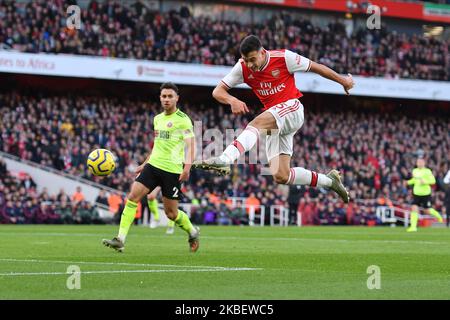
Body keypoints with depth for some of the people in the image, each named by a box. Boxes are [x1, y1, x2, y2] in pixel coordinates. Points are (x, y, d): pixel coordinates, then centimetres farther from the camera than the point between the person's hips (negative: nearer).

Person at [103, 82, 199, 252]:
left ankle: (192, 232, 31)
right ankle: (120, 239, -13)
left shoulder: (183, 119, -7)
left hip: (172, 169, -6)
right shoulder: (157, 119, 16)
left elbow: (190, 144, -16)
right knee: (133, 196, -11)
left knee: (171, 213, 1)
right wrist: (145, 163, 29)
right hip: (153, 165, 6)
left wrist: (187, 166, -31)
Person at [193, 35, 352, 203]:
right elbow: (217, 91, -3)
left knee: (256, 123, -35)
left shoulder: (284, 58, -11)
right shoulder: (243, 68, -1)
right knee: (281, 176, -5)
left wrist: (343, 80, 14)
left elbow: (316, 67, 3)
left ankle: (225, 159, -56)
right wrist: (232, 101, -26)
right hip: (275, 126, 6)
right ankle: (329, 180, 12)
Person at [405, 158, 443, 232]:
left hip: (425, 194, -4)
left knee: (427, 210, 5)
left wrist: (424, 181, -27)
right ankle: (413, 226, -11)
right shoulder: (415, 171, 6)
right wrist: (409, 182, 5)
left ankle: (438, 215, 38)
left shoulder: (427, 171, -10)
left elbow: (433, 181, -13)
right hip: (416, 193, 4)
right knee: (414, 208, -12)